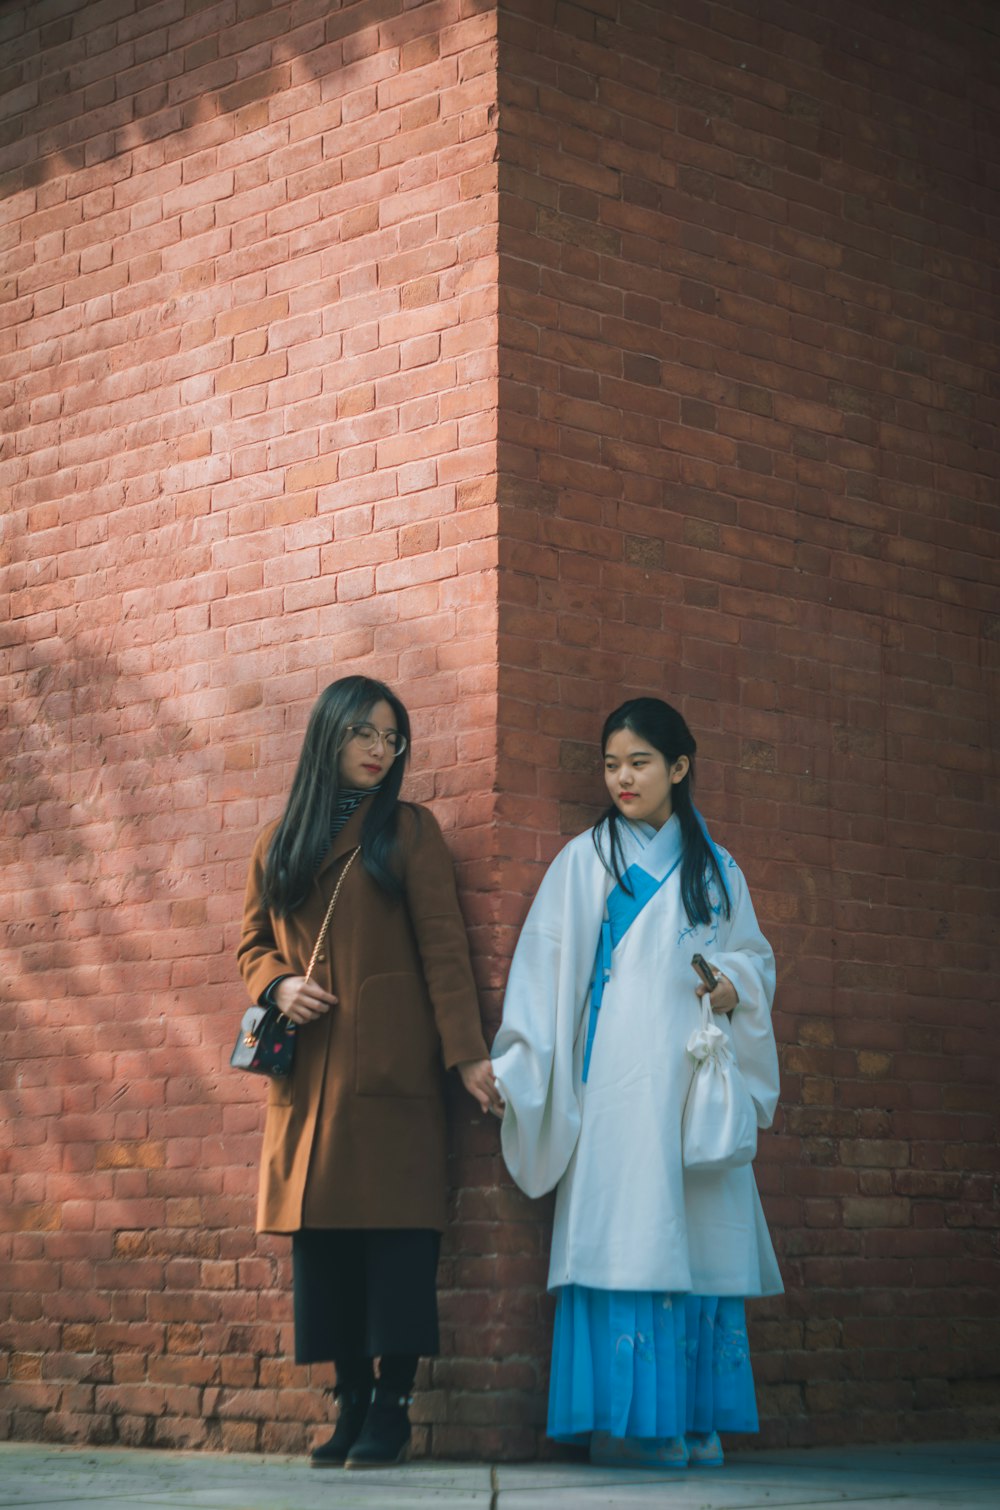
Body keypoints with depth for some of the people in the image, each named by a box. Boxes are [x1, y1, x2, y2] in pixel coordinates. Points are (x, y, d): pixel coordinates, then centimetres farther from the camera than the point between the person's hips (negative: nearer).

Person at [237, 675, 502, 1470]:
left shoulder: (409, 829, 5)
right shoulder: (281, 840, 15)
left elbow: (443, 944, -1)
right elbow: (254, 941, 20)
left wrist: (466, 1051, -9)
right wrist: (278, 984, -3)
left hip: (391, 1067, -3)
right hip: (309, 1070, 3)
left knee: (396, 1223, -7)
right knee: (323, 1232, 2)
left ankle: (392, 1406, -3)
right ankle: (352, 1402, 10)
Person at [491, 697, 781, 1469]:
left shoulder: (716, 868, 17)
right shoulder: (587, 861, 7)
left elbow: (755, 955, 20)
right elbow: (545, 964, 3)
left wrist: (734, 984, -3)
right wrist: (514, 1064, -5)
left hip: (696, 1074, 4)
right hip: (620, 1079, -3)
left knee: (701, 1242, -1)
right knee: (625, 1233, -11)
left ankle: (693, 1421, 2)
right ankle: (628, 1423, -11)